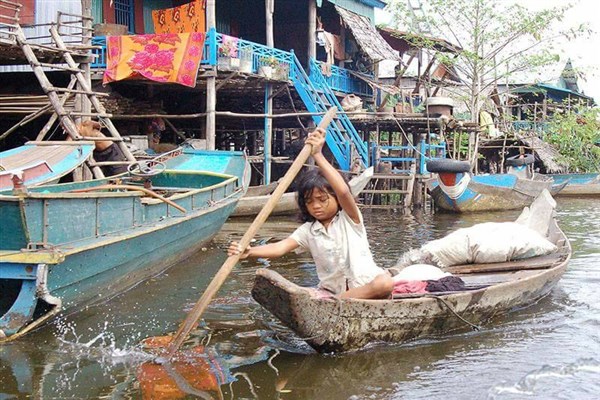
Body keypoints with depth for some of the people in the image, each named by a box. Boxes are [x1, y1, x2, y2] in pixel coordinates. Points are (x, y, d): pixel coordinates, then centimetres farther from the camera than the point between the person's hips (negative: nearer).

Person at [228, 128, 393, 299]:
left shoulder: (349, 218, -3)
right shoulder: (308, 230, 6)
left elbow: (343, 191, -24)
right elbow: (280, 247, -10)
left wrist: (318, 156, -29)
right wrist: (248, 252, -29)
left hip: (366, 285, -2)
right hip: (331, 290, 2)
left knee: (384, 282, -36)